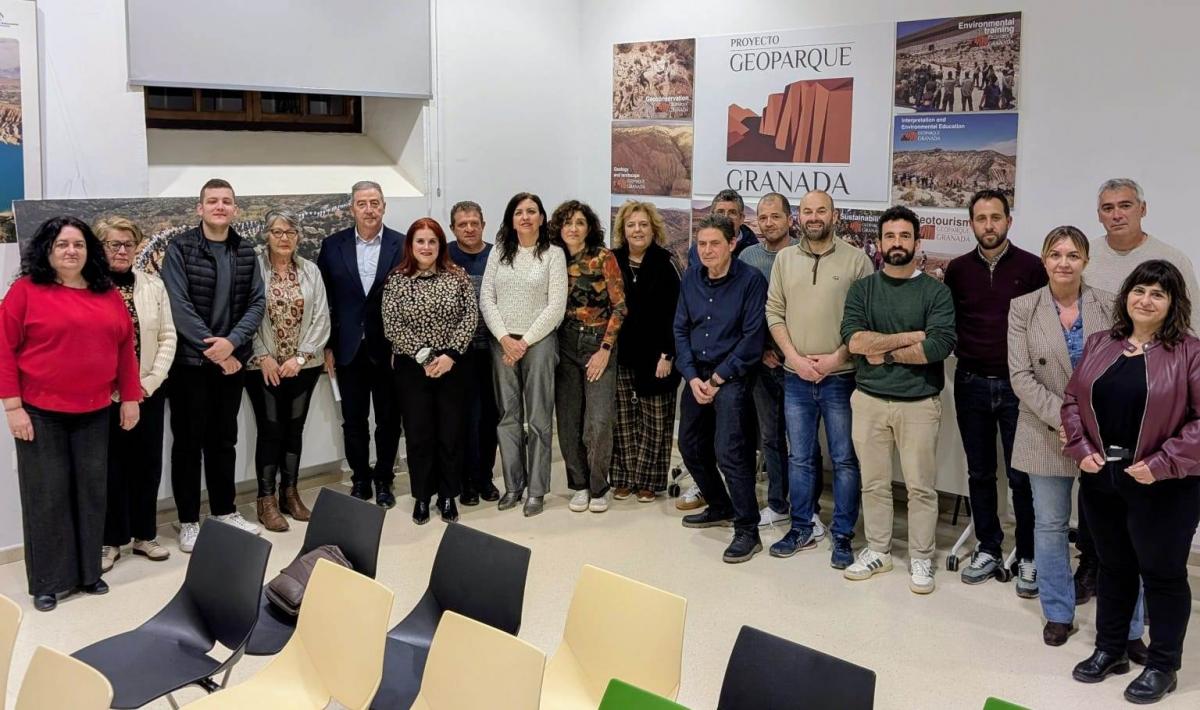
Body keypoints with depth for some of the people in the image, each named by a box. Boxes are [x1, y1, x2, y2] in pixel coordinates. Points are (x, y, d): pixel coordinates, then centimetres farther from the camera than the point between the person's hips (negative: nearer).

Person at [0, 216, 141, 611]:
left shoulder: (108, 294, 7)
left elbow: (125, 347, 11)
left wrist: (130, 398, 7)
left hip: (94, 412, 4)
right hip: (40, 412, -3)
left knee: (91, 490, 9)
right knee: (47, 494, 4)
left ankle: (88, 572, 23)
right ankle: (47, 582, 16)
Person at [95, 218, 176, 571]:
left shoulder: (154, 285, 7)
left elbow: (168, 337, 5)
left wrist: (150, 382, -6)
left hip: (148, 392, 3)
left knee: (147, 464, 9)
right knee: (110, 467, 3)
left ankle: (145, 535, 21)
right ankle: (110, 540, 15)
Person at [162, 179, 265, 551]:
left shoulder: (246, 252, 6)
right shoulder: (180, 248, -7)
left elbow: (257, 302, 1)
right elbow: (179, 306, -14)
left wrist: (231, 342, -15)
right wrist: (214, 350, -15)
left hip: (232, 360, 4)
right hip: (190, 361, -4)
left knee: (223, 439, 15)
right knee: (189, 441, 4)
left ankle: (225, 511, 27)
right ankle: (188, 521, 14)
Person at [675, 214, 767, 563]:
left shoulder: (751, 280, -12)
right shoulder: (691, 278, 5)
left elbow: (752, 338, -14)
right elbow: (680, 329, 7)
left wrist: (717, 379, -13)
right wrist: (692, 377, -5)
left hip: (731, 376, -7)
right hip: (696, 375, 7)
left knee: (728, 451, -14)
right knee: (691, 446, 13)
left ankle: (748, 530, -4)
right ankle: (720, 508, 34)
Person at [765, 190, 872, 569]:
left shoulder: (856, 259, -4)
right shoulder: (785, 259, 7)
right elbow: (774, 313, 5)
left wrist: (837, 357, -13)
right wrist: (795, 357, -6)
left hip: (841, 377, -3)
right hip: (796, 377, 3)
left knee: (845, 460, 4)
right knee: (800, 458, 12)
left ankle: (843, 537, 14)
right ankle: (802, 529, 25)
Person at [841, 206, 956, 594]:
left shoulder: (936, 291, -2)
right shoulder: (862, 289, 4)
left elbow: (941, 345, -16)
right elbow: (853, 339, -11)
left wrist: (886, 352, -11)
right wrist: (911, 337, -12)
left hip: (919, 403, -2)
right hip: (869, 400, 2)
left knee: (921, 486, 5)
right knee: (874, 483, 12)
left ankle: (921, 559, 19)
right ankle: (878, 551, 27)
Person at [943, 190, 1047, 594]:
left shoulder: (1031, 267, -4)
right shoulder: (957, 269, 5)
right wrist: (961, 352, -5)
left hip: (1017, 385, -3)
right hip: (971, 383, 3)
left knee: (1022, 475, 2)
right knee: (979, 472, 11)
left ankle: (1029, 558, 14)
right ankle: (988, 549, 24)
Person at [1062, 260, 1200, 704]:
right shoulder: (1100, 344, 7)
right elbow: (1073, 399, 10)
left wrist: (1162, 463, -18)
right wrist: (1081, 449, -3)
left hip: (1163, 485, -5)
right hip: (1101, 479, 5)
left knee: (1162, 572, 8)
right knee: (1113, 566, 18)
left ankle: (1162, 667, 22)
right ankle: (1110, 650, 33)